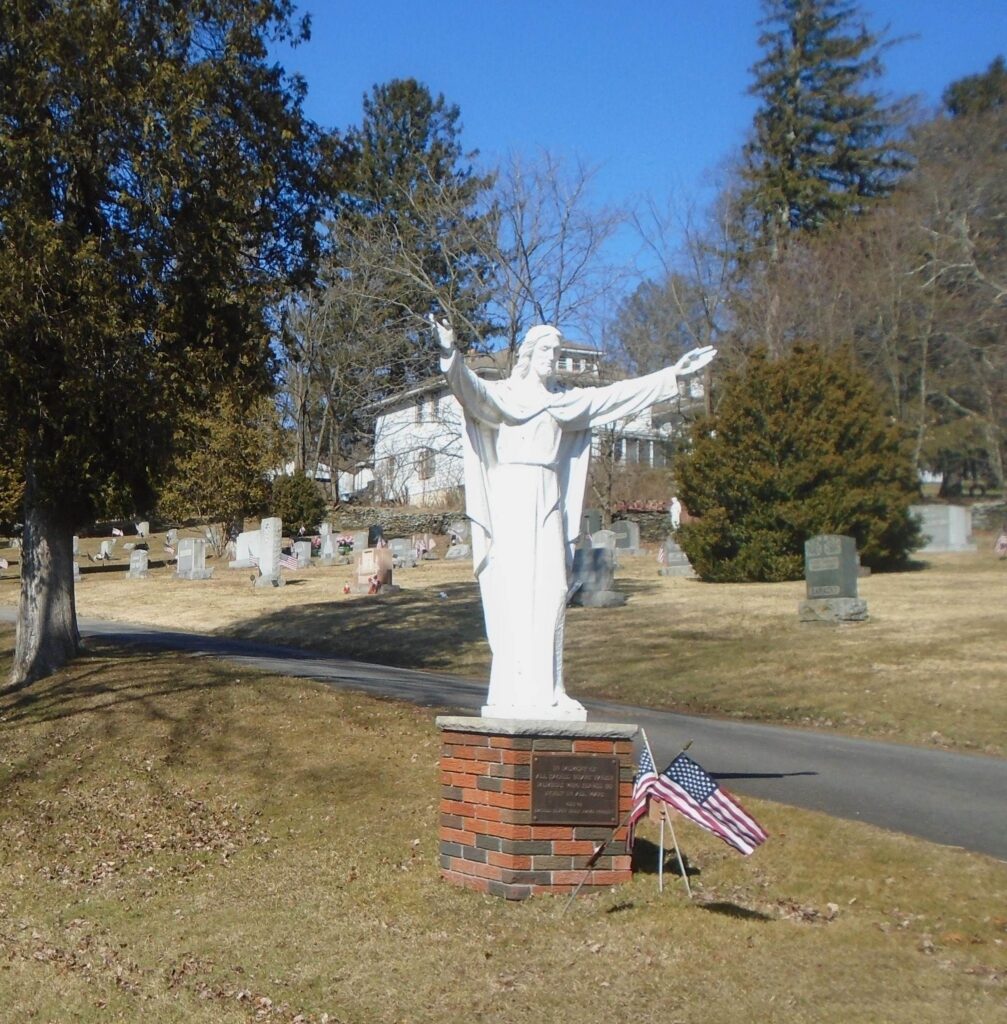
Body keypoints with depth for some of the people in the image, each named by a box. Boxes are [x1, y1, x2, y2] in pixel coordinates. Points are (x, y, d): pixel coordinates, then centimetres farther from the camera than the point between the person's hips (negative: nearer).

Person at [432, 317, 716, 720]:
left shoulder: (566, 400, 20)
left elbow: (619, 394, 22)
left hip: (549, 501, 6)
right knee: (514, 591, -11)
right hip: (511, 495, -6)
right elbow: (470, 387, -17)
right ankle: (514, 692, -12)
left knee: (551, 591, 0)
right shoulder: (502, 391, 3)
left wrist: (673, 374, 21)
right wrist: (451, 353, -38)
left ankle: (546, 689, 2)